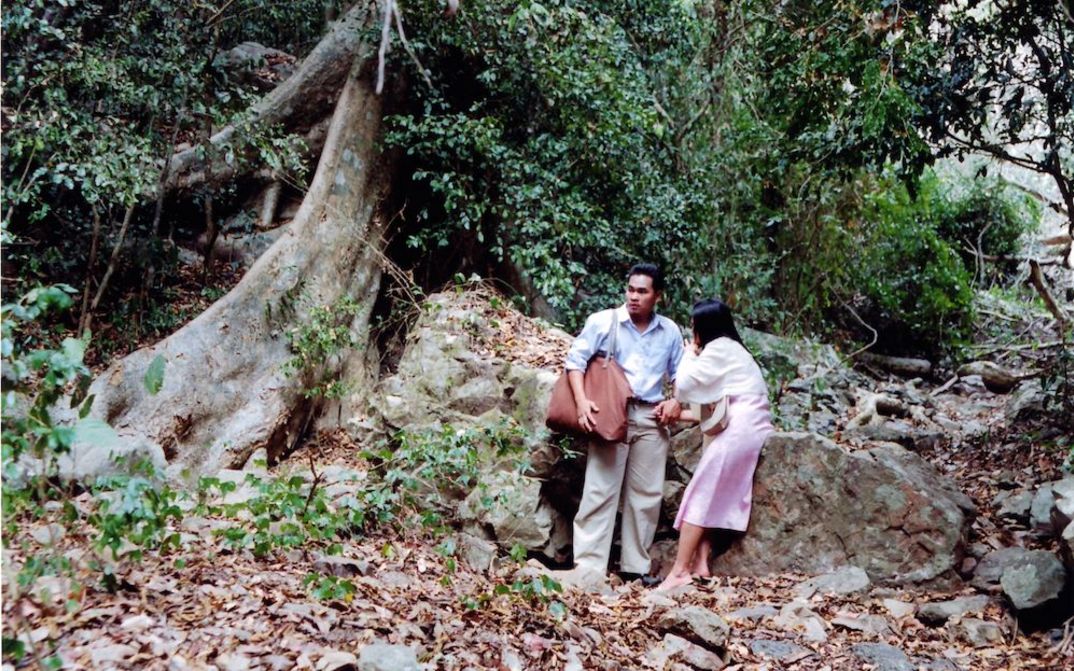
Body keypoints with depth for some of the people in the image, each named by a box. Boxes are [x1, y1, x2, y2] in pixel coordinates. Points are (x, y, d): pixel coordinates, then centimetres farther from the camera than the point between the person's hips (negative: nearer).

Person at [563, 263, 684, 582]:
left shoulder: (670, 331, 12)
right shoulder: (603, 321, 0)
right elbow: (575, 360, -4)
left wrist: (676, 401, 2)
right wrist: (582, 401, -17)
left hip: (651, 417, 4)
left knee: (646, 494, 7)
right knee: (600, 490, -6)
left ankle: (635, 566, 17)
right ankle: (589, 566, -3)